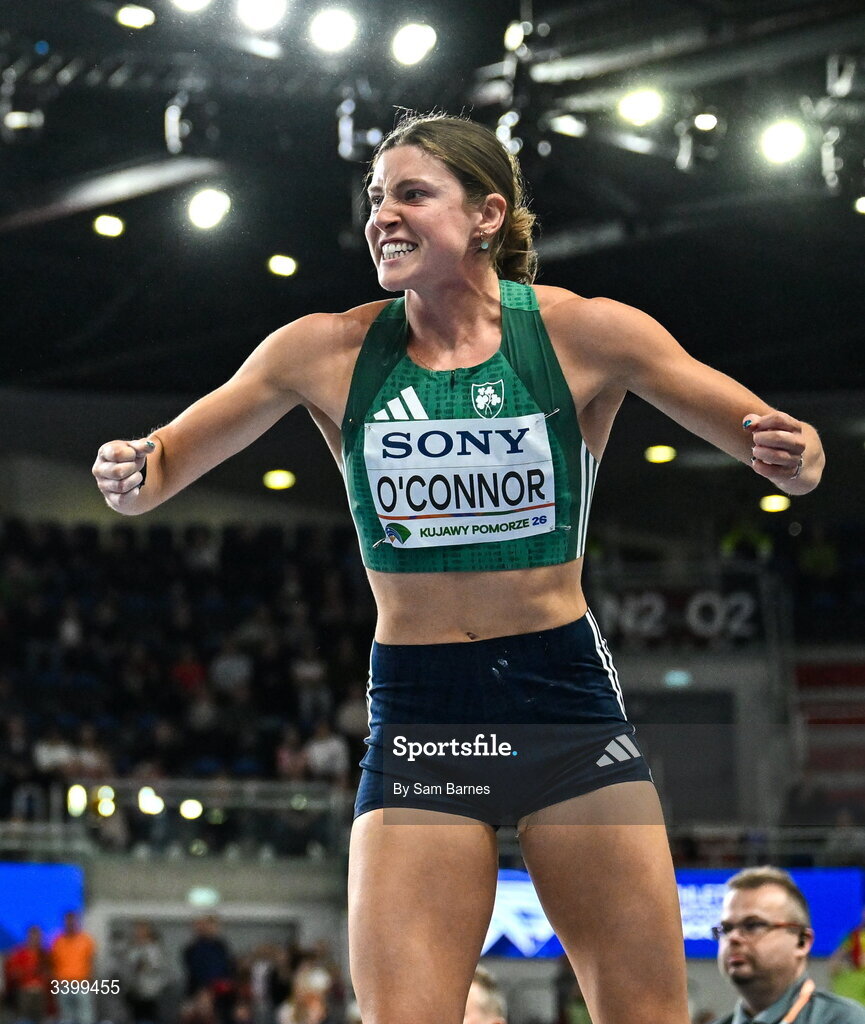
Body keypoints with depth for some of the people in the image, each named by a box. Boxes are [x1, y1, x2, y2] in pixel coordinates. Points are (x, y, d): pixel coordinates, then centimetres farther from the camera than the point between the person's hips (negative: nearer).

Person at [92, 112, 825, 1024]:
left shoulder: (583, 334, -5)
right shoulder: (328, 351, -1)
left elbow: (784, 452, -2)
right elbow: (164, 463, 5)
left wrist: (793, 457, -26)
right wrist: (136, 477, -19)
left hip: (565, 695, -1)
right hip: (416, 706, 1)